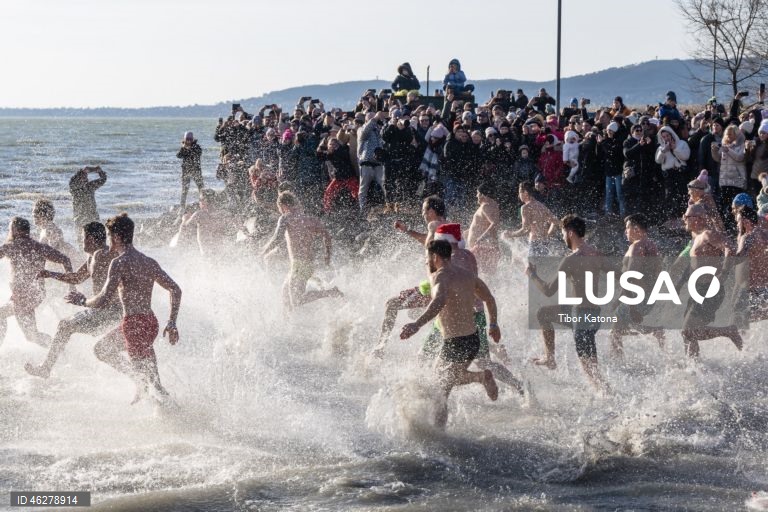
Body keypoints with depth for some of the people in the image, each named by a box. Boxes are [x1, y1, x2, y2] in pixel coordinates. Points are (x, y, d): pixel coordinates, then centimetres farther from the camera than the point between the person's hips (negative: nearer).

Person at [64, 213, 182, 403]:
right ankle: (141, 380, 20)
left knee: (152, 380, -4)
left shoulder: (120, 263, -13)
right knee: (103, 349, 25)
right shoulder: (150, 262, 12)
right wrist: (172, 323, 14)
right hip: (151, 321, 9)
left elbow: (104, 300, -20)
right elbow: (175, 290, 11)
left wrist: (83, 301, -1)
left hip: (133, 323, -9)